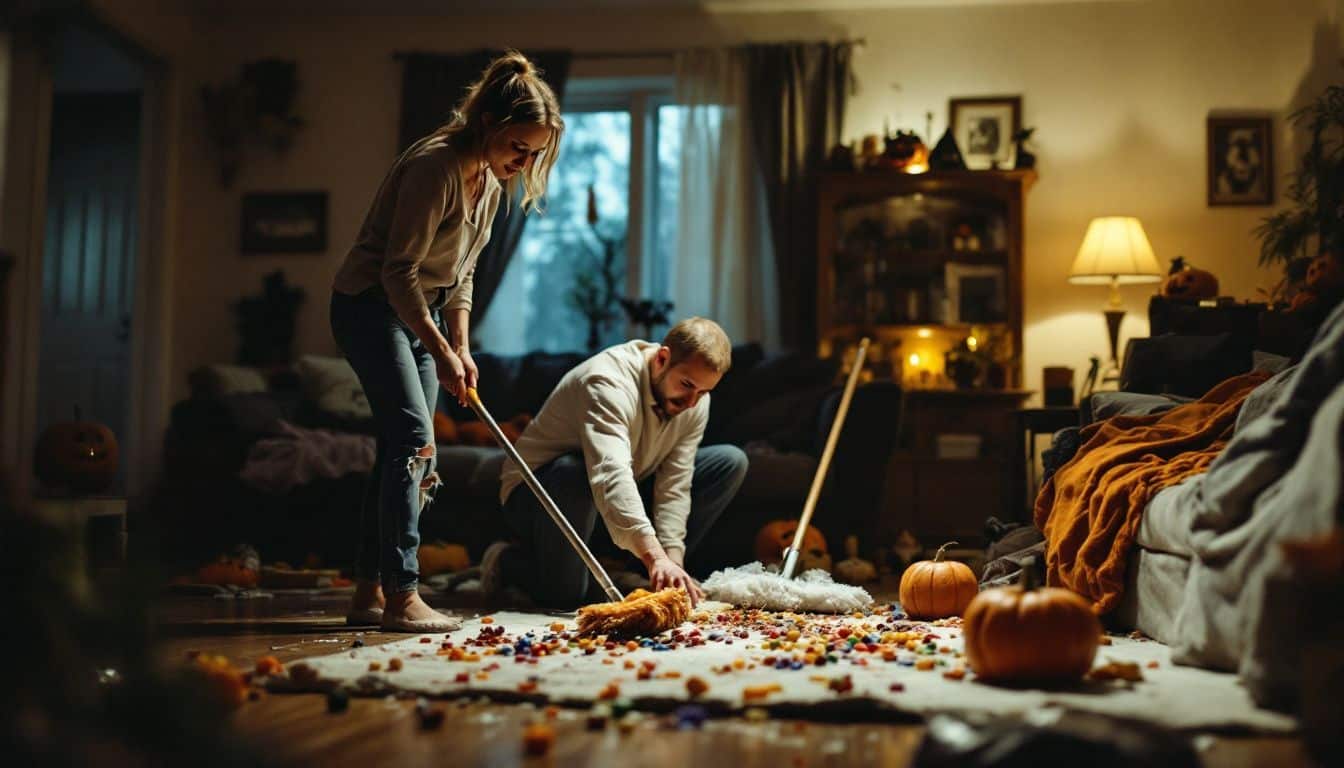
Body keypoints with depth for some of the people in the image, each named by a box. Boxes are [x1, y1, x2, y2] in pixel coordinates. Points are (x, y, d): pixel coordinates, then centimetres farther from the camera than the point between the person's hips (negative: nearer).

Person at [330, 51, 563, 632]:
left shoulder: (492, 178, 6)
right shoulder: (435, 165, -22)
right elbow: (399, 270, -23)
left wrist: (461, 347, 2)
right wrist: (440, 351, -23)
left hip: (420, 309, 9)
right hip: (370, 305, -9)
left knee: (403, 452, 6)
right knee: (413, 439, -18)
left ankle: (369, 594, 11)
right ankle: (401, 596, -16)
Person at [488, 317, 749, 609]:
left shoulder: (695, 402, -8)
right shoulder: (608, 382, -32)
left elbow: (675, 485, -11)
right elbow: (610, 474, -47)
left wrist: (672, 561, -24)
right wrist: (655, 557, -57)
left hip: (625, 499, 7)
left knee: (731, 462, -5)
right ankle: (506, 561, -3)